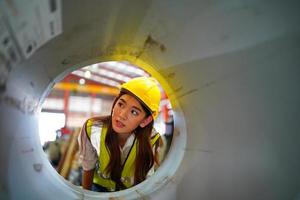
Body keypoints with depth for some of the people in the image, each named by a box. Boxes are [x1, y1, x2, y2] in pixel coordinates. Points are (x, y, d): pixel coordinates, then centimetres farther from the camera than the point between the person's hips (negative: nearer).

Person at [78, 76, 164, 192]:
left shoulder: (152, 141, -28)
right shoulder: (91, 129, -25)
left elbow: (148, 179, -12)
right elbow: (88, 169, -9)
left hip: (132, 191, 1)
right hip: (100, 187, 0)